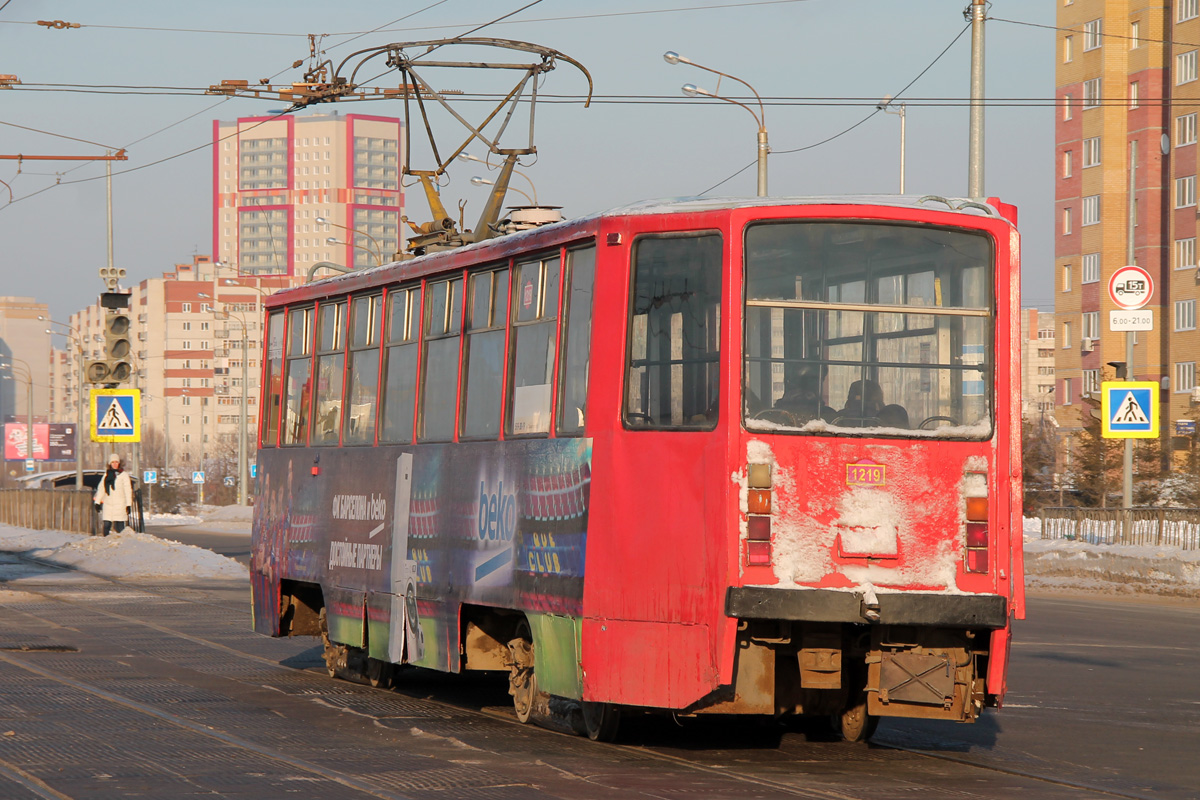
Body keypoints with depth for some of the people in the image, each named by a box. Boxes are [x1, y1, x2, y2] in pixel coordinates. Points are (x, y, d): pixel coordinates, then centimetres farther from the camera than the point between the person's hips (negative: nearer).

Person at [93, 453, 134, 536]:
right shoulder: (107, 474, 16)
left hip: (119, 504, -4)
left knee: (119, 526, -8)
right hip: (108, 504, 4)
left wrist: (128, 504, -8)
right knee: (106, 525, -3)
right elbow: (101, 488, 18)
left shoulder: (123, 474, 2)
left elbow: (128, 490, -1)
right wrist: (97, 502, 12)